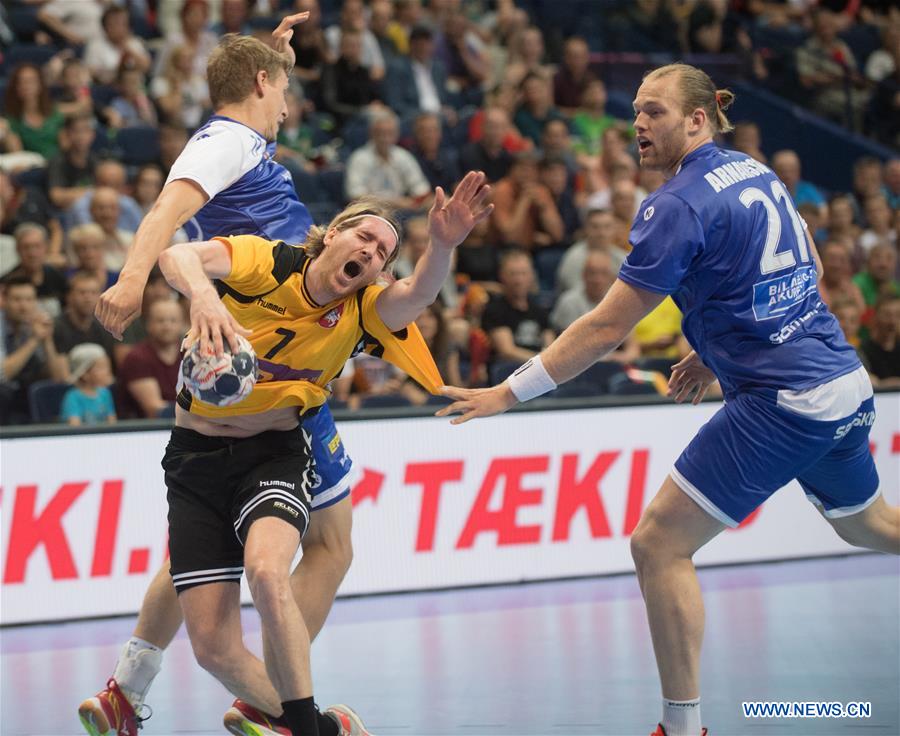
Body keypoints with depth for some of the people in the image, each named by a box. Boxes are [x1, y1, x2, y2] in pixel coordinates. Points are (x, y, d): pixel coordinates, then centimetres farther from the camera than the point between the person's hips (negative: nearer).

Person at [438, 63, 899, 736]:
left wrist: (510, 392, -12)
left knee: (659, 545, -5)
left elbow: (607, 329, -16)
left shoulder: (680, 204, -14)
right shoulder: (756, 173, 10)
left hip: (782, 403, -9)